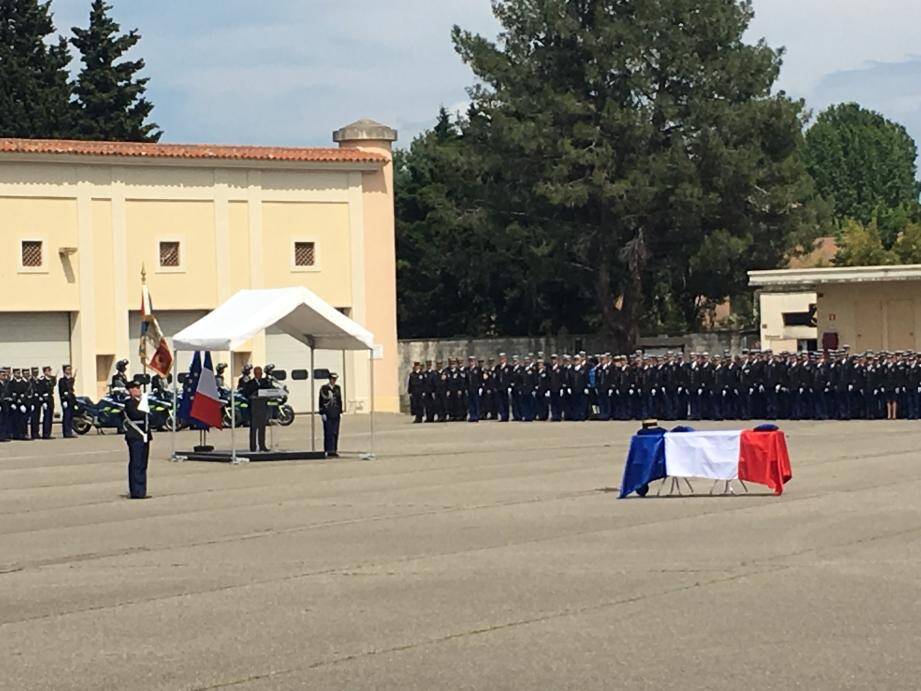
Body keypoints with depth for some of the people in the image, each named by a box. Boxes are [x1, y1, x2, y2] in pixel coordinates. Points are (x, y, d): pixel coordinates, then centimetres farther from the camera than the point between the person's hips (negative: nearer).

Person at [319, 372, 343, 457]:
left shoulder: (337, 388, 12)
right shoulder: (324, 388, -5)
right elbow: (321, 401, -6)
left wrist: (340, 412, 13)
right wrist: (322, 413, -10)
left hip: (336, 414, 5)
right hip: (327, 414, -5)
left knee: (335, 433, 6)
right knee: (328, 433, -6)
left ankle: (334, 451, 10)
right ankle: (329, 451, -5)